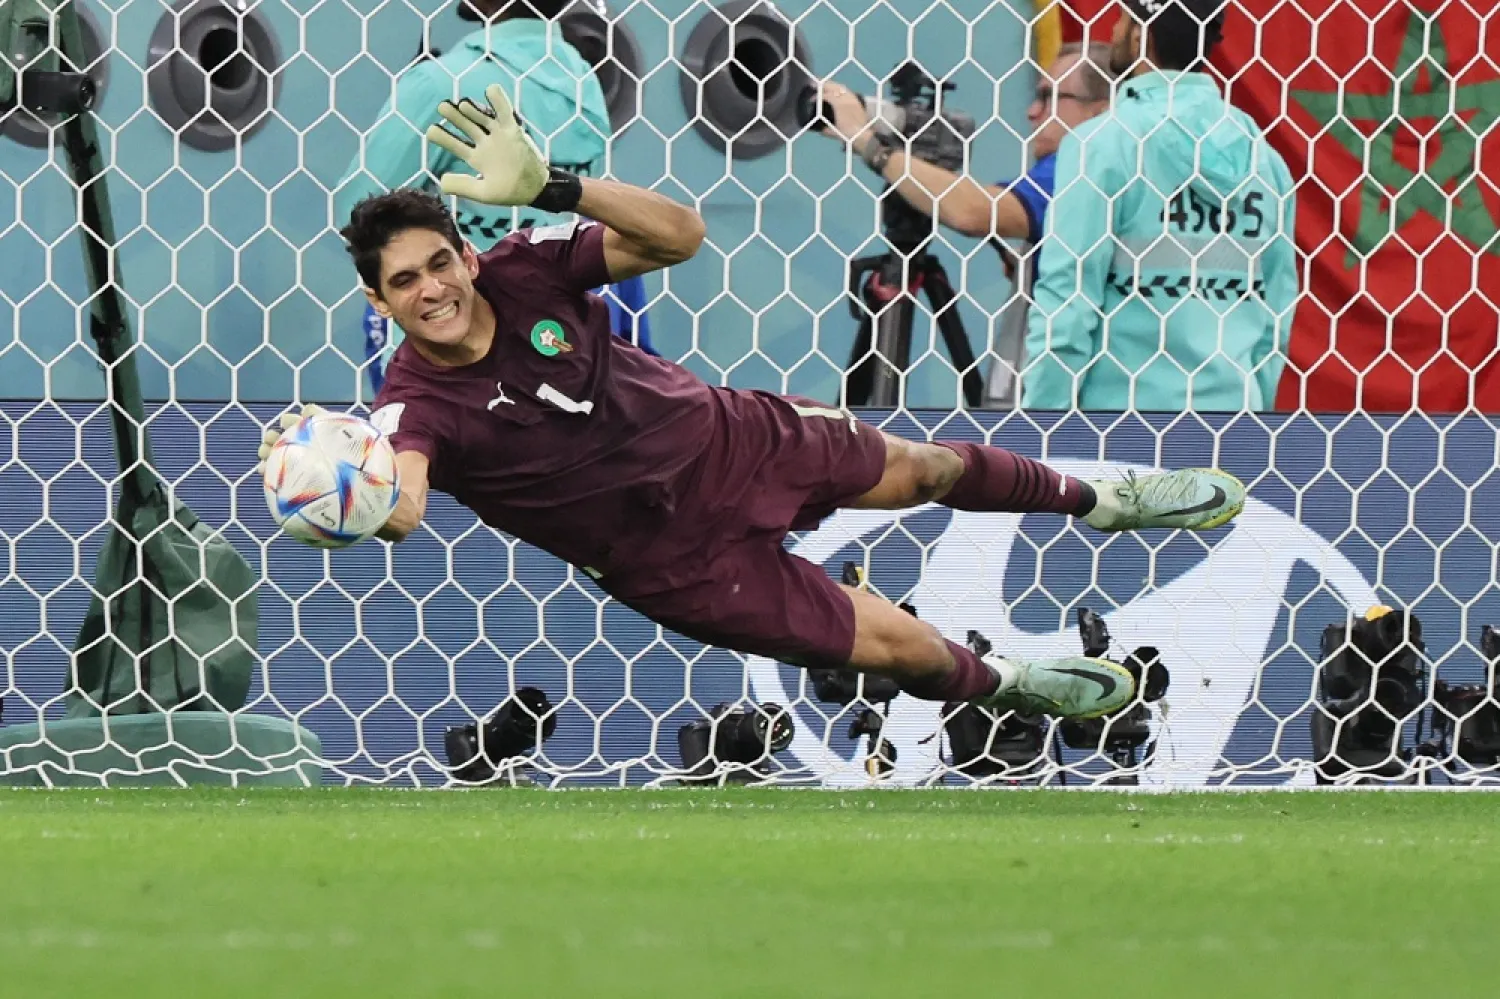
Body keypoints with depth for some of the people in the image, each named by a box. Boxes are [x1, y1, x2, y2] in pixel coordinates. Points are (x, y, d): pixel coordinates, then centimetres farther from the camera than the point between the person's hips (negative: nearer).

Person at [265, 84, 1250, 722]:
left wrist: (552, 188, -37)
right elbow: (400, 501, -47)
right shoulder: (419, 404, -27)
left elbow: (678, 235, -22)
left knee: (922, 468, 21)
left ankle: (1100, 498, 52)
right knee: (902, 647, -2)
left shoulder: (523, 271, -18)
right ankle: (1011, 684, 34)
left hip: (718, 437, 3)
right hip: (677, 557, -3)